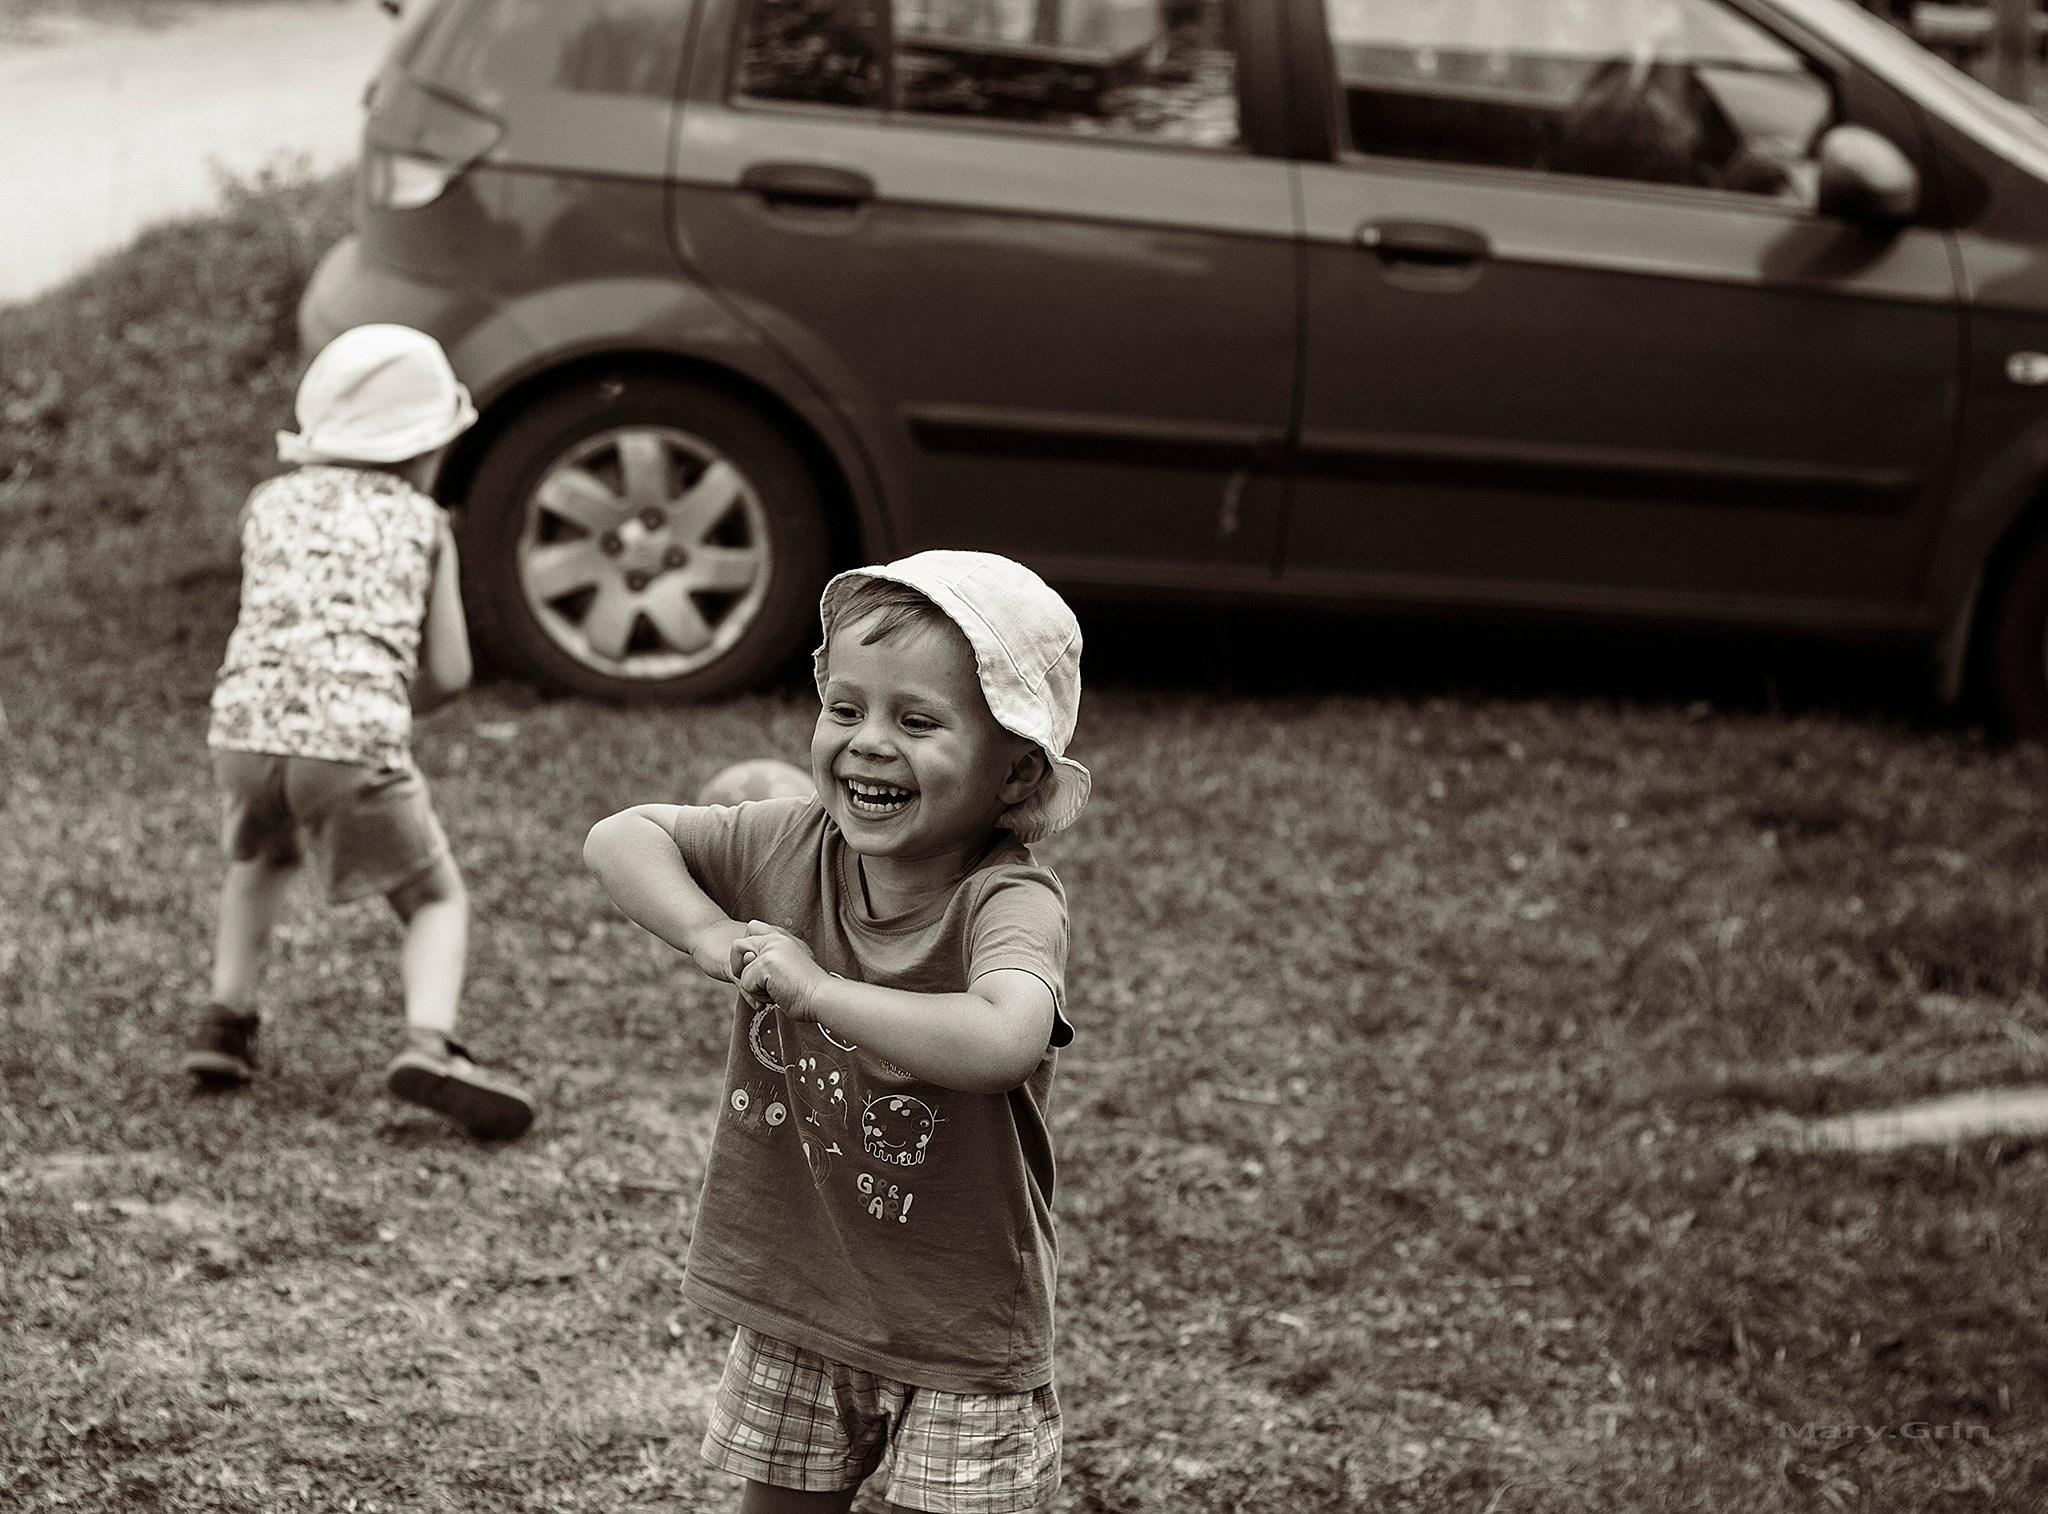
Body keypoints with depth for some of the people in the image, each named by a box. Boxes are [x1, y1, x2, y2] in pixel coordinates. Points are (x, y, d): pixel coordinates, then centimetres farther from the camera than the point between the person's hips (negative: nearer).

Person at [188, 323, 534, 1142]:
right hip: (354, 737, -3)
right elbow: (449, 673, 11)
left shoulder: (270, 503, 20)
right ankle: (429, 1043, -11)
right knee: (437, 900, 14)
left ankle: (226, 1019, 24)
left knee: (260, 859, 35)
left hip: (247, 727, 3)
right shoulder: (422, 523, 15)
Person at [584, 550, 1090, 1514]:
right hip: (793, 1305, 5)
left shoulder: (1010, 902, -23)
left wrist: (817, 989, -36)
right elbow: (621, 839, 2)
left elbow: (1002, 1042, -43)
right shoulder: (795, 848, -5)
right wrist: (714, 939, -15)